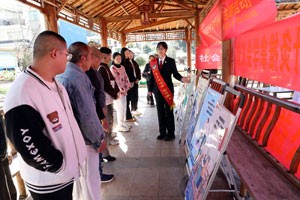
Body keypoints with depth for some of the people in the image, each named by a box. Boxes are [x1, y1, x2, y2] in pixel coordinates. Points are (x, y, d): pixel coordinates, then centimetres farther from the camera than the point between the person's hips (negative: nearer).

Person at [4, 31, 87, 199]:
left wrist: (77, 154, 8)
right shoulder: (22, 94, -26)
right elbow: (28, 145, -27)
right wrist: (59, 165, -14)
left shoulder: (55, 85, 4)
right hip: (48, 182, -8)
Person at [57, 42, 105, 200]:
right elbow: (87, 114, -25)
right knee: (90, 178, 9)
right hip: (83, 139, -9)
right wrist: (98, 139, -13)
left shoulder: (60, 76, 5)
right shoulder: (78, 77, -23)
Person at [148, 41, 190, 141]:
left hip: (168, 89, -3)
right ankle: (162, 132, 20)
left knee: (169, 112, 2)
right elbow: (152, 76, 8)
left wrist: (181, 78, -24)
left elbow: (175, 73, -3)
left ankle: (170, 133, 12)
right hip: (157, 90, 4)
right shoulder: (153, 62, 8)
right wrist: (150, 89, 7)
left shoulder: (170, 61, 0)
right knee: (160, 112, 9)